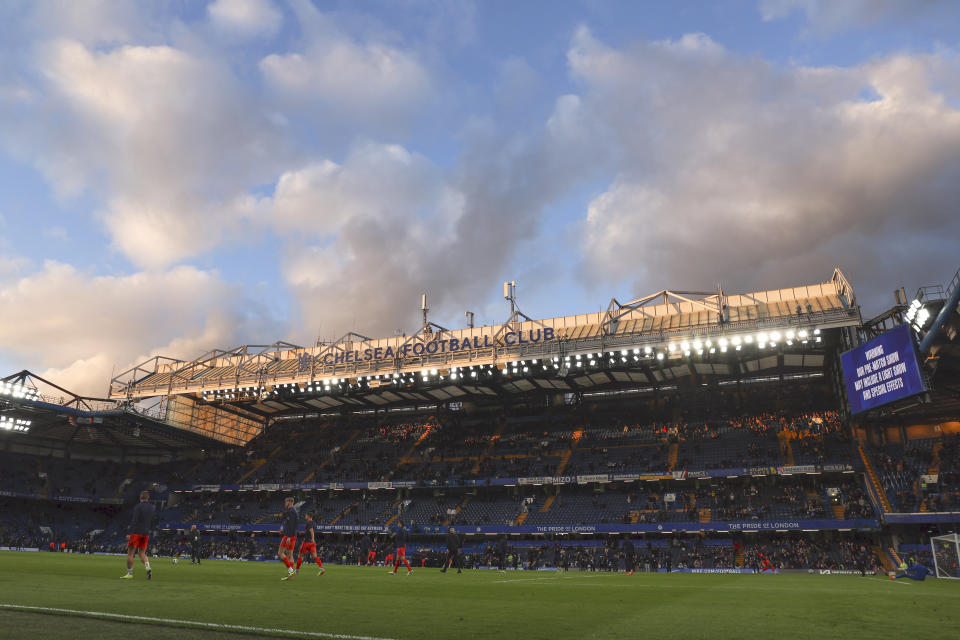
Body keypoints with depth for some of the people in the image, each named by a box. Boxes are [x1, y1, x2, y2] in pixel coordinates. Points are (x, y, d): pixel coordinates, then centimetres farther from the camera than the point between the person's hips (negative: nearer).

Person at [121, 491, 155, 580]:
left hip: (136, 532, -5)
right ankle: (148, 568, -12)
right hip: (146, 533, 5)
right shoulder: (152, 508, 8)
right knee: (142, 553, 12)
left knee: (130, 553, 6)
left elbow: (134, 521, -15)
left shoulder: (138, 507, -8)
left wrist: (129, 533, -15)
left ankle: (129, 573, 8)